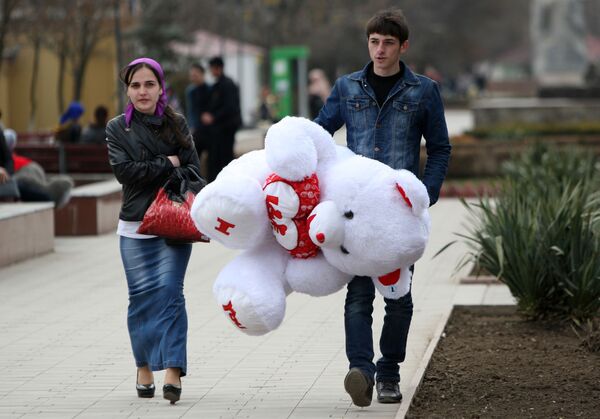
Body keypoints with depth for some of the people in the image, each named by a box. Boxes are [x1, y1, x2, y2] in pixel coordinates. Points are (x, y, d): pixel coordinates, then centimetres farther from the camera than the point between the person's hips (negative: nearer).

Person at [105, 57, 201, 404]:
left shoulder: (177, 125, 9)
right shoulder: (117, 128, 6)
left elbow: (193, 168, 3)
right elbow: (124, 170, -7)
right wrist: (167, 164, -8)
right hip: (135, 225, 0)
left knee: (169, 290, -11)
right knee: (142, 294, -1)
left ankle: (173, 371, -17)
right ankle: (144, 367, 13)